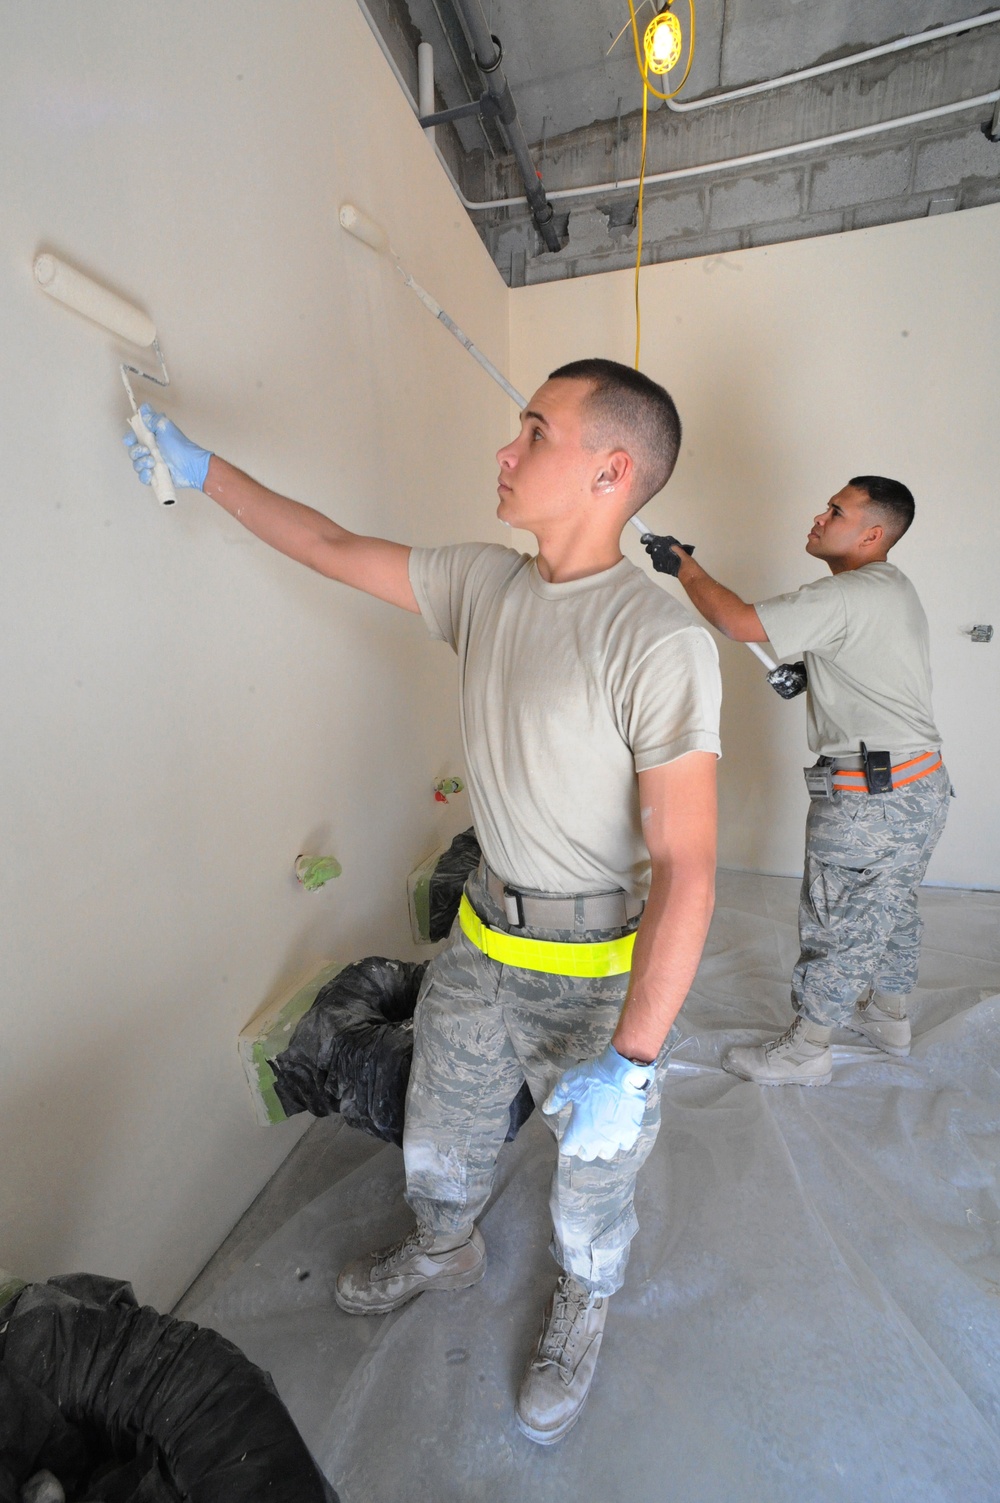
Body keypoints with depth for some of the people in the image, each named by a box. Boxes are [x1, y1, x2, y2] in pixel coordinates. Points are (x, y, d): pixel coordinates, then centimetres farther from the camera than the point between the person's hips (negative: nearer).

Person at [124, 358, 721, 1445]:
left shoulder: (659, 644, -25)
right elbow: (335, 549, 9)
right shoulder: (482, 583, -3)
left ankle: (581, 1307, 58)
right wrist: (202, 469, 15)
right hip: (485, 930, 6)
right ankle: (445, 1249, 62)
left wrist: (632, 1060, -24)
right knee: (439, 1124, 27)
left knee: (592, 1168, 22)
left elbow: (685, 874, -25)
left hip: (598, 963, -5)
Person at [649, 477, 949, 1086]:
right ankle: (890, 1017, 44)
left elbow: (739, 622, -24)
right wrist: (811, 669, 19)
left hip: (873, 797, -10)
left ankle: (805, 1050, 21)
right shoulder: (895, 586, 13)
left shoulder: (849, 596, -20)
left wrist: (684, 565, -12)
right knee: (893, 908, 24)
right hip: (923, 784, 10)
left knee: (837, 923, 3)